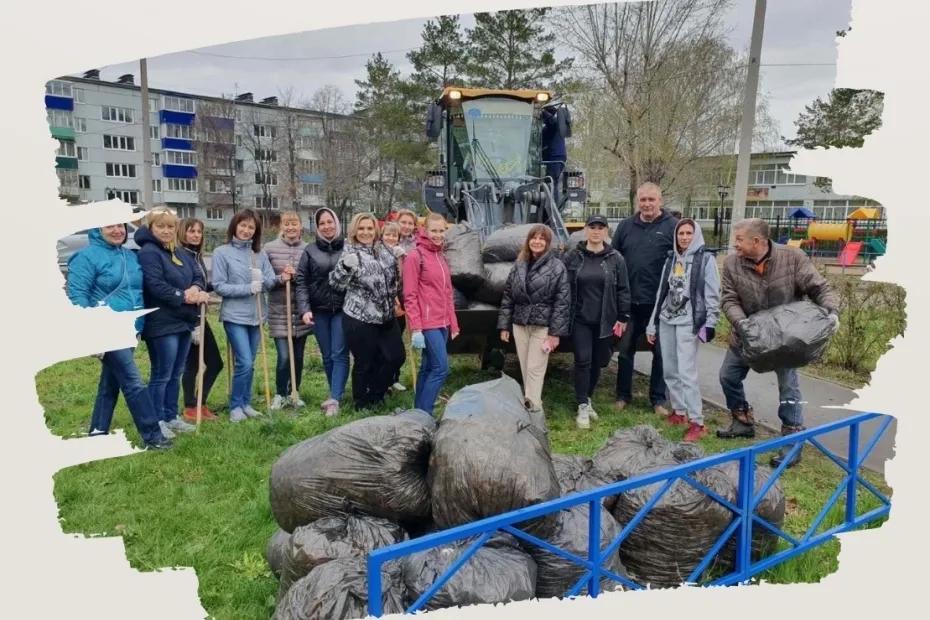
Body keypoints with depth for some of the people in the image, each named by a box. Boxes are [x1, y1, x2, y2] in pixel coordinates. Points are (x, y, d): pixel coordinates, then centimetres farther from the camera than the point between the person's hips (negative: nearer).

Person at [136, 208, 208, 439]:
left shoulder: (181, 254, 15)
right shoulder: (148, 253, -11)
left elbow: (198, 276, 8)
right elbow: (156, 286, -21)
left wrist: (196, 288, -14)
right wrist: (185, 296, -19)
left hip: (184, 321, 8)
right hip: (162, 323, -8)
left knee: (175, 374, 15)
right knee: (162, 375, 0)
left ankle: (171, 417, 26)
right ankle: (157, 421, 11)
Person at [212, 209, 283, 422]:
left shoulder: (259, 254, 7)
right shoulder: (222, 252, -5)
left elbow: (268, 282, -2)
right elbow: (219, 286, -10)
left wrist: (279, 279, -23)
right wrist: (248, 288, -18)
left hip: (255, 315, 5)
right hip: (234, 316, -5)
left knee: (249, 363, 13)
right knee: (244, 362, -10)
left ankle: (246, 404, 25)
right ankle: (235, 406, 8)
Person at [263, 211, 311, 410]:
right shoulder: (269, 248, -2)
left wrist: (297, 277, -14)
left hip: (301, 311, 2)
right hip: (279, 312, -2)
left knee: (298, 356, 11)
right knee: (284, 356, -5)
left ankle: (294, 393, 28)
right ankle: (280, 394, 17)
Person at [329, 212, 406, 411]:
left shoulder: (383, 251, 10)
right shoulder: (350, 252, -8)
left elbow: (394, 279, 27)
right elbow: (336, 284, -19)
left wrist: (400, 259, 8)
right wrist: (345, 266, -38)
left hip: (386, 316, 7)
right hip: (360, 319, -6)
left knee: (396, 356, 12)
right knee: (364, 363, 4)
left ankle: (375, 394, 32)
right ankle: (363, 404, 25)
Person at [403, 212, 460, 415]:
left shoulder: (441, 257, 15)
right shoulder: (415, 256, -9)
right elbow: (410, 296, -13)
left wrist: (453, 324, 15)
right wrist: (416, 329, -18)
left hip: (442, 323, 8)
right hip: (428, 324, -8)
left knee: (428, 368, 11)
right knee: (441, 368, -10)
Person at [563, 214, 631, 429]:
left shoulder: (615, 259, 1)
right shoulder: (572, 257, 0)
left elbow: (623, 290, 2)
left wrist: (623, 317, -1)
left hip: (605, 321, 1)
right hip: (580, 320, -1)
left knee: (598, 361, 11)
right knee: (583, 361, -5)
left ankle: (587, 398, 30)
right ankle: (583, 406, 3)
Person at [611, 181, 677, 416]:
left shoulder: (672, 227, -4)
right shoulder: (626, 226, 6)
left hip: (660, 302, -3)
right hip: (629, 301, 3)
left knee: (661, 352, 8)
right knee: (625, 350, 11)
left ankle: (658, 399, 21)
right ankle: (623, 395, 24)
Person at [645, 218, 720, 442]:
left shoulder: (705, 259, -2)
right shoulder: (671, 259, 14)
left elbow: (712, 294, -7)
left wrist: (710, 323, -15)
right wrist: (652, 323, 15)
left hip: (688, 322, -6)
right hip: (666, 320, 6)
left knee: (686, 372, -12)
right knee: (669, 370, 10)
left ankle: (697, 422, -6)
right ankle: (679, 411, 24)